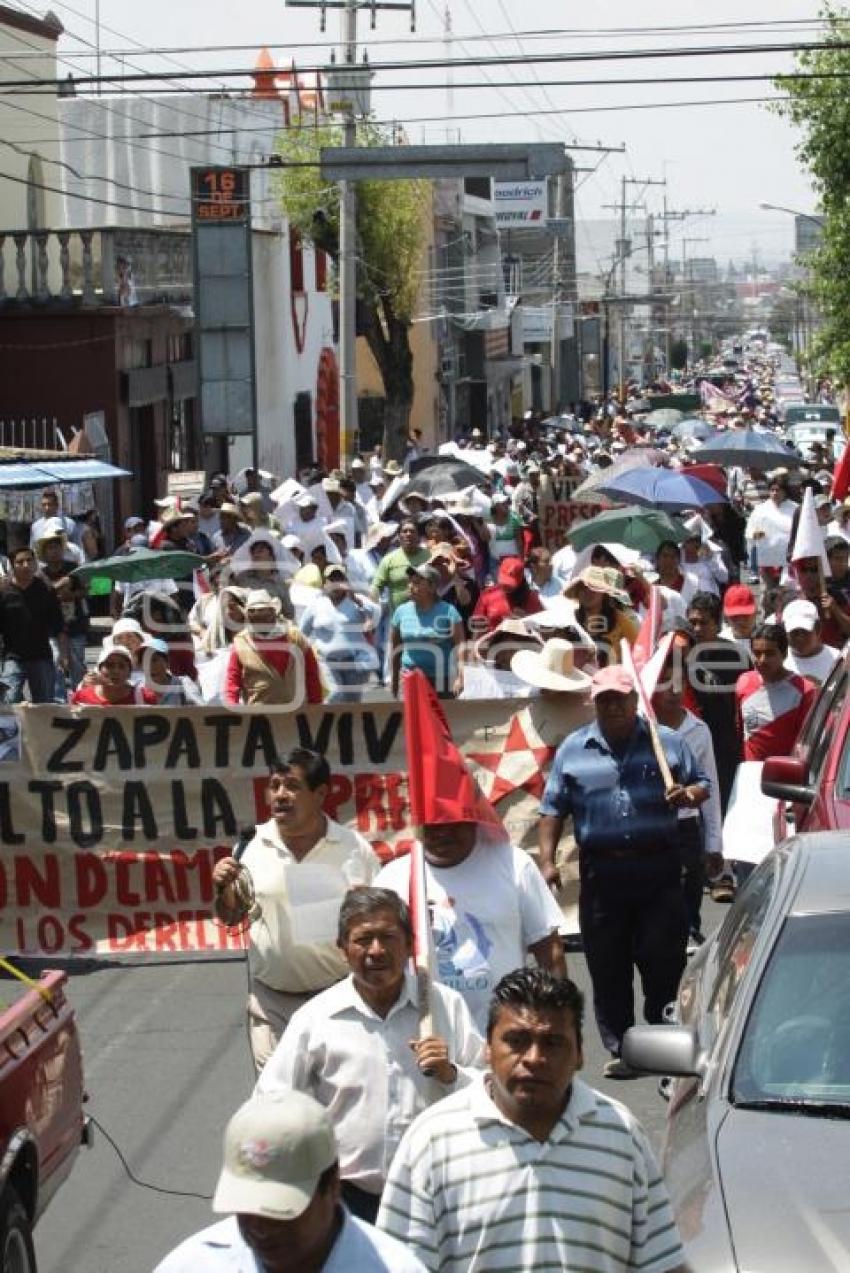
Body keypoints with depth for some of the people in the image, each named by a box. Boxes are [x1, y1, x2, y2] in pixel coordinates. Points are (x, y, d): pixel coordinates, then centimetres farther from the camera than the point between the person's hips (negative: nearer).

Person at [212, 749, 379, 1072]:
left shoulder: (354, 848, -2)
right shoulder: (254, 845, 0)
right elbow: (231, 916, 10)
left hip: (339, 996, -1)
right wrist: (224, 888, -10)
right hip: (272, 999, 1)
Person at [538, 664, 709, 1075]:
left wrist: (690, 794, -14)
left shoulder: (667, 742, 7)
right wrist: (547, 860, -1)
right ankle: (620, 1048, 12)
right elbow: (553, 809, 8)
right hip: (600, 869, 1)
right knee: (608, 967, 4)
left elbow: (702, 784, 10)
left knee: (664, 958, -1)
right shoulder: (573, 749, 8)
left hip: (659, 868, -1)